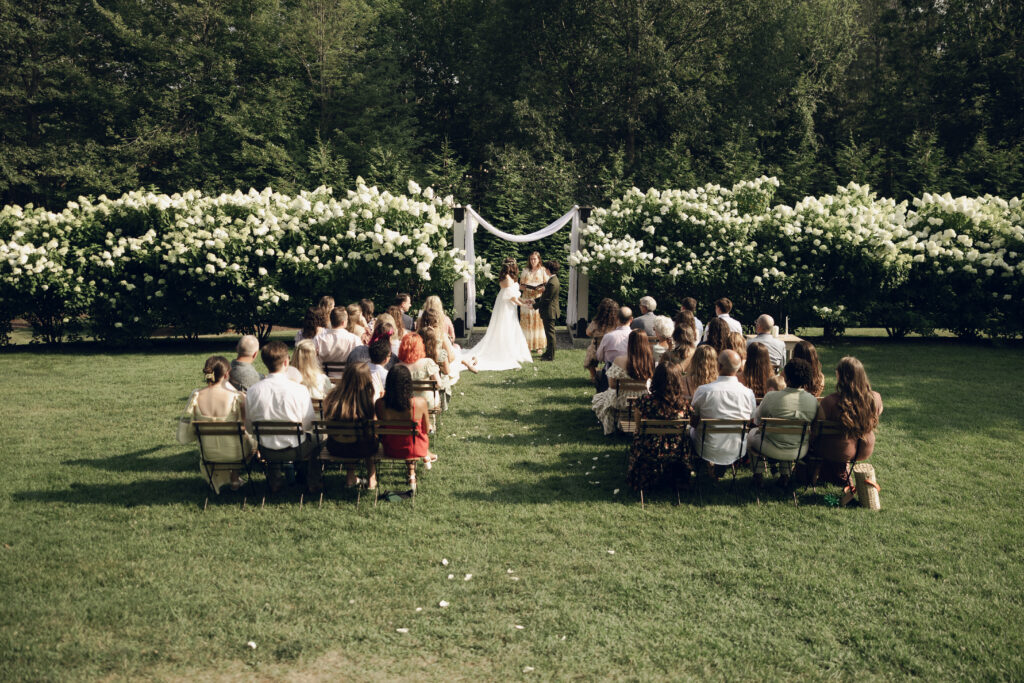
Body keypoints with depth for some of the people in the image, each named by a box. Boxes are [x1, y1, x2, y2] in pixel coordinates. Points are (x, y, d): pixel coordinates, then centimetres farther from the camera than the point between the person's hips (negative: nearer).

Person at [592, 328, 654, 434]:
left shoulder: (619, 361, -27)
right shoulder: (651, 361, -20)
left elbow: (612, 385, -15)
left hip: (623, 401, -4)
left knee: (596, 400, 30)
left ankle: (609, 429, 46)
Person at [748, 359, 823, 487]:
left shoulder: (771, 397, -23)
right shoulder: (813, 400, -14)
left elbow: (757, 421, -7)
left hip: (772, 450, -3)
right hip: (800, 452, 3)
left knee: (752, 434, 28)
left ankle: (758, 473, 30)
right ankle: (785, 474, 35)